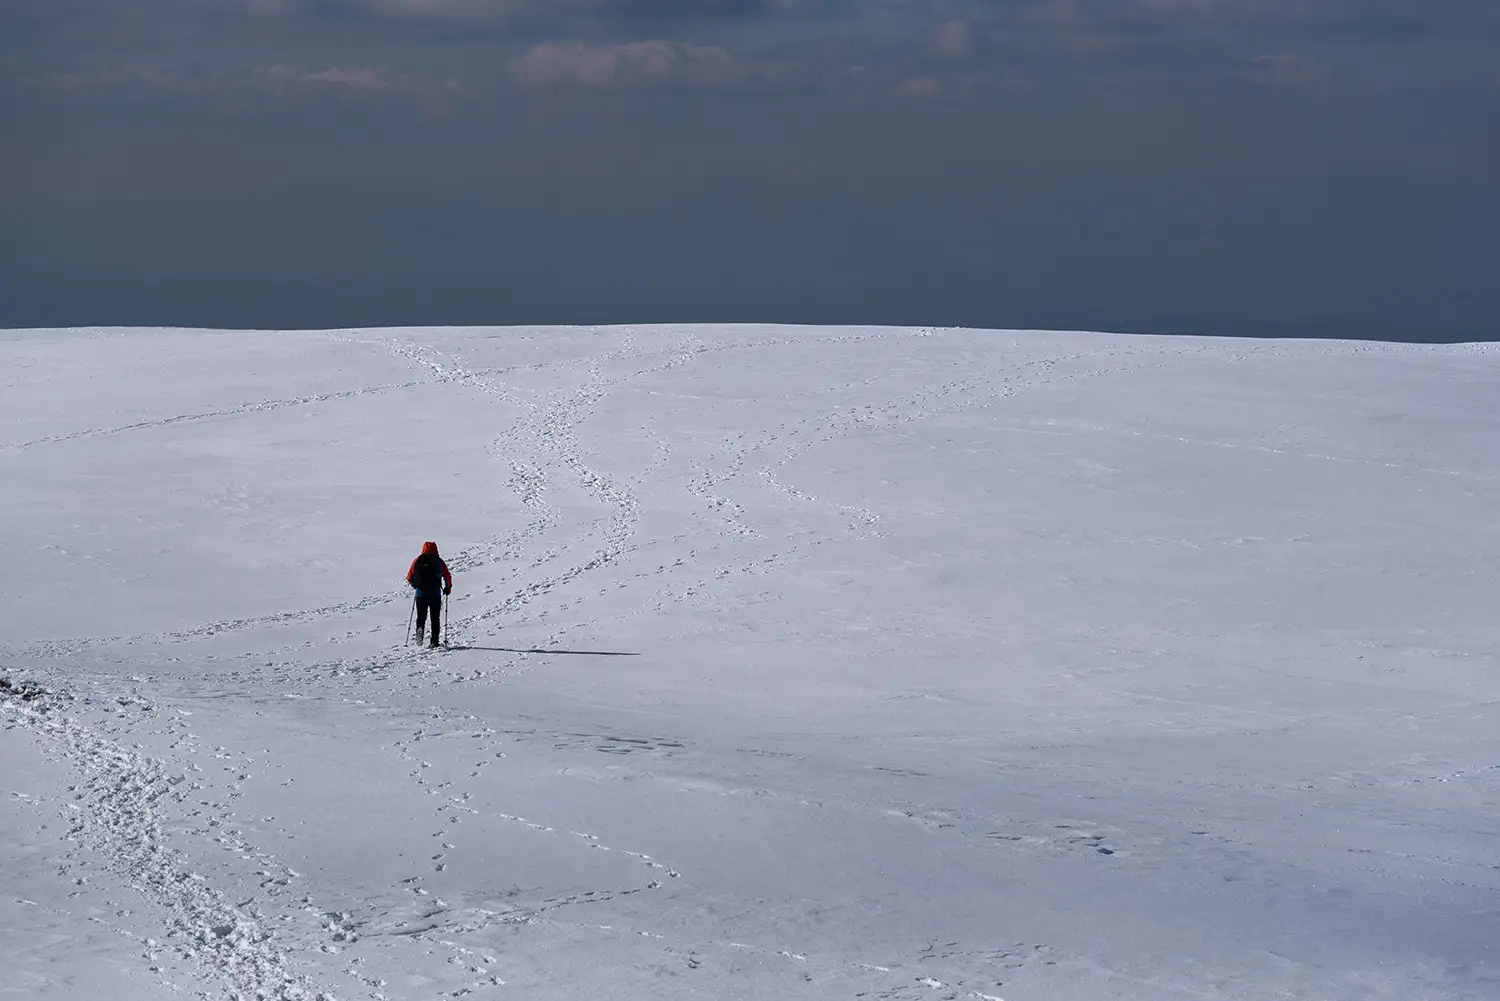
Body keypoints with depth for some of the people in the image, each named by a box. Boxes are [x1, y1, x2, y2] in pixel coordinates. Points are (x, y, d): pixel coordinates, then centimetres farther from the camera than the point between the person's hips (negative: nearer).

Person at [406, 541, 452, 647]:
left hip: (421, 594, 1)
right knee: (435, 619, 8)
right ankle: (434, 641, 3)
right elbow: (447, 577, -1)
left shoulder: (417, 561, 4)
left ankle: (420, 629, -18)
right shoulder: (439, 561, 1)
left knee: (421, 617, 12)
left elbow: (409, 578, 6)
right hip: (435, 595, -1)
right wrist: (448, 588, 18)